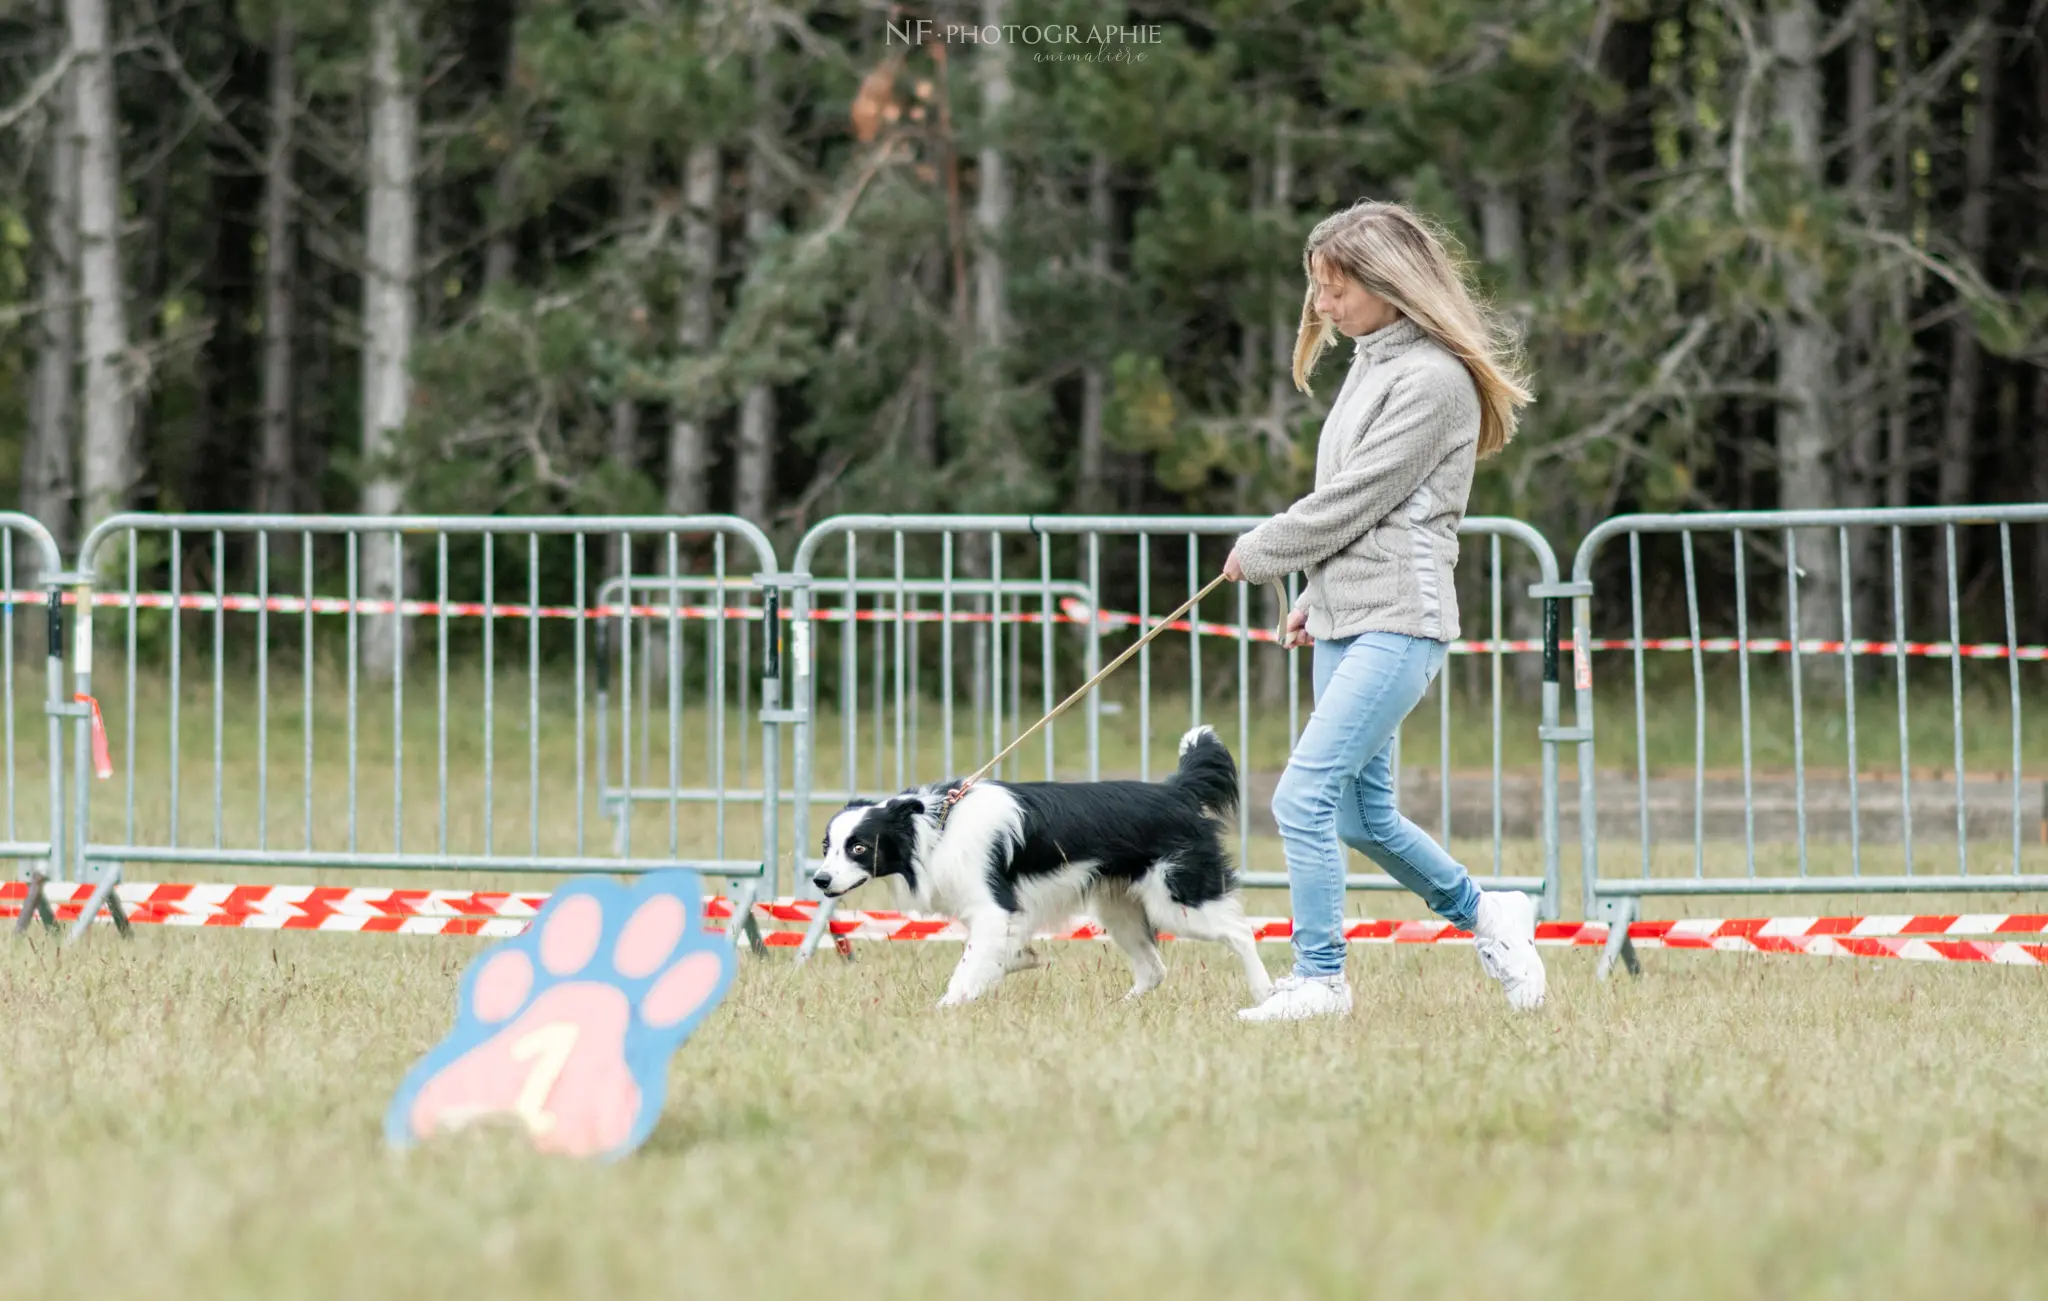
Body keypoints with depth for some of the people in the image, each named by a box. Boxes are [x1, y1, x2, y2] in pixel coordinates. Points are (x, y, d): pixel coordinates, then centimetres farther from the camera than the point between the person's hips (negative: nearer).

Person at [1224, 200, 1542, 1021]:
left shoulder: (1433, 379, -13)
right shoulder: (1372, 363, 16)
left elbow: (1356, 498, -15)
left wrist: (1259, 554, -5)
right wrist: (1317, 597, 17)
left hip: (1400, 622, -10)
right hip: (1347, 618, 10)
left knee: (1304, 795, -16)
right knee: (1362, 815, 13)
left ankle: (1319, 977, -10)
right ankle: (1484, 915, 30)